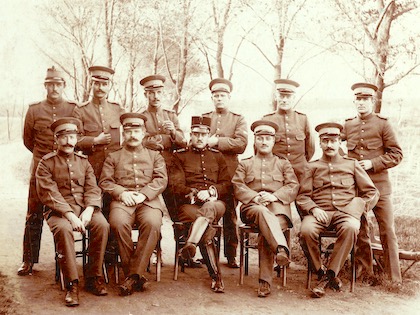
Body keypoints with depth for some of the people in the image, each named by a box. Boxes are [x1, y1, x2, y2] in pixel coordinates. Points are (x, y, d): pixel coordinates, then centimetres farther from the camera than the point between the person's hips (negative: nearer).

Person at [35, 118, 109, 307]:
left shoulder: (84, 162, 16)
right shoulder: (46, 163, 4)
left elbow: (92, 189, 6)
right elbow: (49, 194, -8)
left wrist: (89, 210, -15)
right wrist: (69, 215, -22)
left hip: (85, 207, 3)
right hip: (59, 210, -3)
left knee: (102, 225, -27)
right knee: (63, 229, -35)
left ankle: (94, 277, -13)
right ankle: (72, 284, -26)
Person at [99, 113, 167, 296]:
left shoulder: (154, 156, 23)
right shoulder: (113, 157, 23)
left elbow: (161, 180, 9)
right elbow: (105, 181, 11)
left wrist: (144, 194, -9)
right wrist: (121, 193, -8)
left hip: (148, 200, 0)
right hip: (122, 199, 0)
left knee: (153, 223, -34)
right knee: (119, 223, -34)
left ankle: (134, 275, -26)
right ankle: (134, 275, -20)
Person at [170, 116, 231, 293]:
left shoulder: (217, 156, 23)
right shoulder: (180, 156, 16)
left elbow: (227, 185, 14)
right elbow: (176, 185, 5)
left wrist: (210, 192, -8)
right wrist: (195, 193, -14)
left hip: (215, 202, 1)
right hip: (189, 204, -1)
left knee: (208, 209, -39)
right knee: (207, 228, -34)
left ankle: (191, 245, -53)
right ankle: (216, 275, -36)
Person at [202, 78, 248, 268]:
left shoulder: (238, 120, 10)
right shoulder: (203, 118, 17)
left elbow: (241, 144, -6)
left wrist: (216, 142, -11)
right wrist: (206, 142, -12)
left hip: (229, 174, -1)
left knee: (230, 215, 2)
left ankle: (231, 255, 10)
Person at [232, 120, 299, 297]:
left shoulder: (283, 164, 24)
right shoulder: (245, 164, 24)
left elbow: (293, 187, 9)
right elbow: (237, 186, 8)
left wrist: (274, 196, -11)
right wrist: (255, 197, -12)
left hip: (278, 207, 0)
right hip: (252, 207, 0)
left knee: (266, 233, -33)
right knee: (263, 212, -40)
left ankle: (265, 281, -36)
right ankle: (281, 249, -58)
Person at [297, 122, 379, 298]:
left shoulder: (352, 165, 17)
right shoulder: (312, 167, 17)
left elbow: (372, 192, 14)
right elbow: (302, 196, 11)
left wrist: (356, 210, -2)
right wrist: (314, 209, -10)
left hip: (345, 212, 0)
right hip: (319, 212, 0)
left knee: (351, 228, -36)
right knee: (306, 230, -33)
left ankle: (329, 275, -24)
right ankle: (321, 272, -11)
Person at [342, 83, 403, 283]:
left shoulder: (382, 124, 0)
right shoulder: (347, 126, 9)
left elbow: (396, 154, -2)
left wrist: (373, 163, -13)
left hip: (379, 184, -3)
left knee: (387, 229, -2)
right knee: (359, 229, 10)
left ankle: (394, 277, 6)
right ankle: (364, 270, 24)